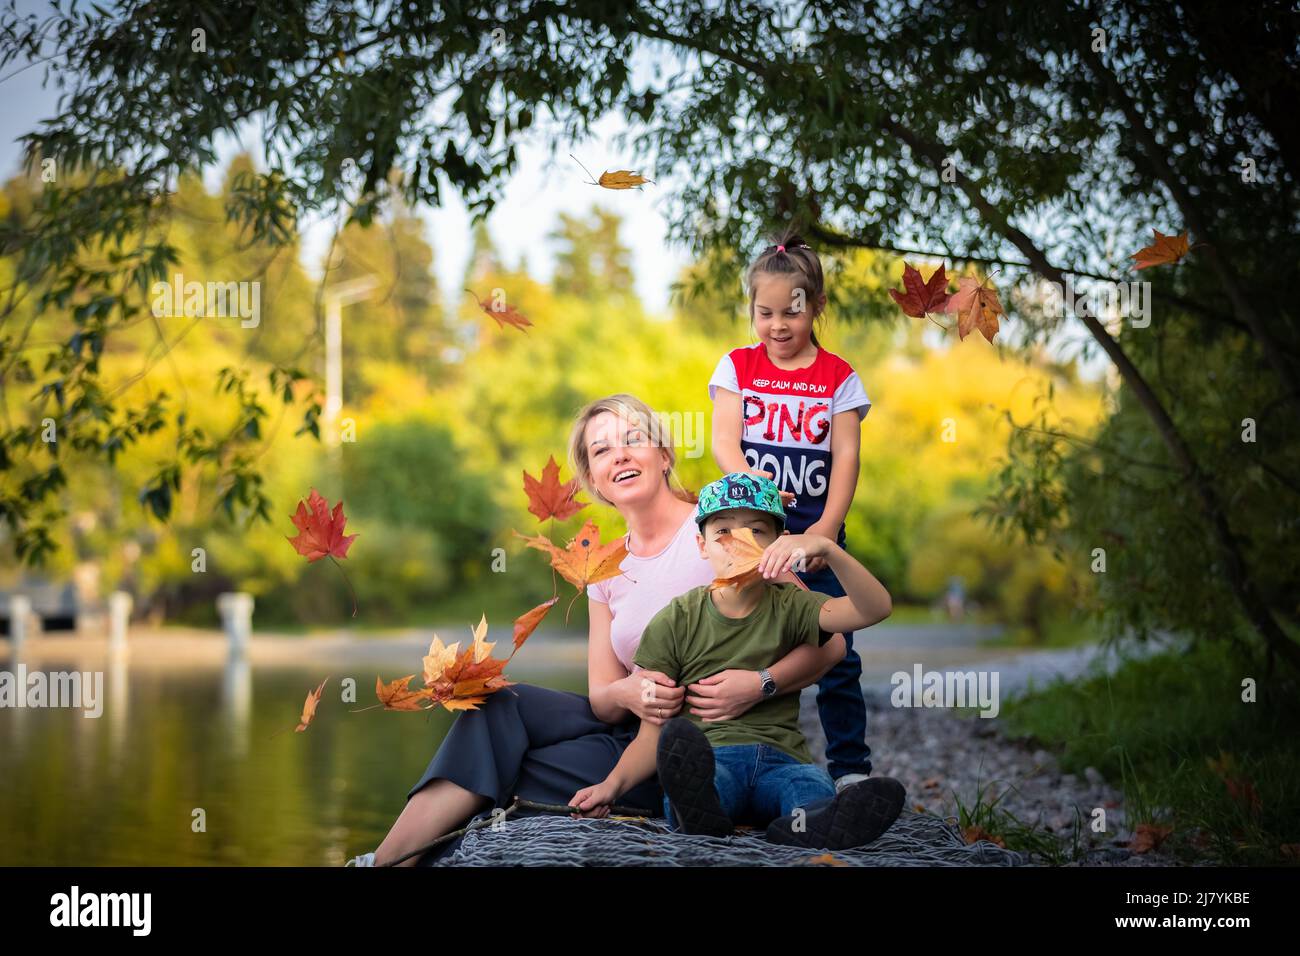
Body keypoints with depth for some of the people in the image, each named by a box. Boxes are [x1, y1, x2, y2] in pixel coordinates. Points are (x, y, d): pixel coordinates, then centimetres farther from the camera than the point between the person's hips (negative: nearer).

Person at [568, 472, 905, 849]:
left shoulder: (790, 608, 14)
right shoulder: (673, 623, 11)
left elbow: (876, 608, -3)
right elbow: (653, 733, 7)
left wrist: (825, 547, -19)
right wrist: (613, 784, -13)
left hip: (780, 760, 2)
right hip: (705, 760, -2)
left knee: (816, 787, -36)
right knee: (679, 737, -39)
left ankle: (805, 825, -69)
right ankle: (699, 810, -71)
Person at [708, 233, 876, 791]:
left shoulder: (837, 377, 4)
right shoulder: (737, 366, 6)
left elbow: (845, 456, -2)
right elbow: (724, 439, -4)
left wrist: (827, 526, -14)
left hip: (814, 528, -1)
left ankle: (849, 763, 9)